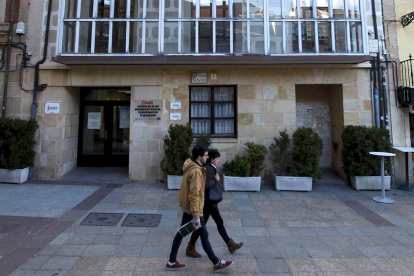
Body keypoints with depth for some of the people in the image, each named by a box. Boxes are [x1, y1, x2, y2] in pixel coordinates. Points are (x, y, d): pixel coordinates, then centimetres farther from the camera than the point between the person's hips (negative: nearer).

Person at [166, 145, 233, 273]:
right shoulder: (196, 171, -27)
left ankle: (171, 262, 29)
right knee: (204, 235, 5)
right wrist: (196, 215, -24)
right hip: (192, 208, -9)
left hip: (186, 206, 9)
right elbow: (194, 194, -28)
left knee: (181, 232, 17)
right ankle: (217, 263, 22)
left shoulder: (190, 166, 4)